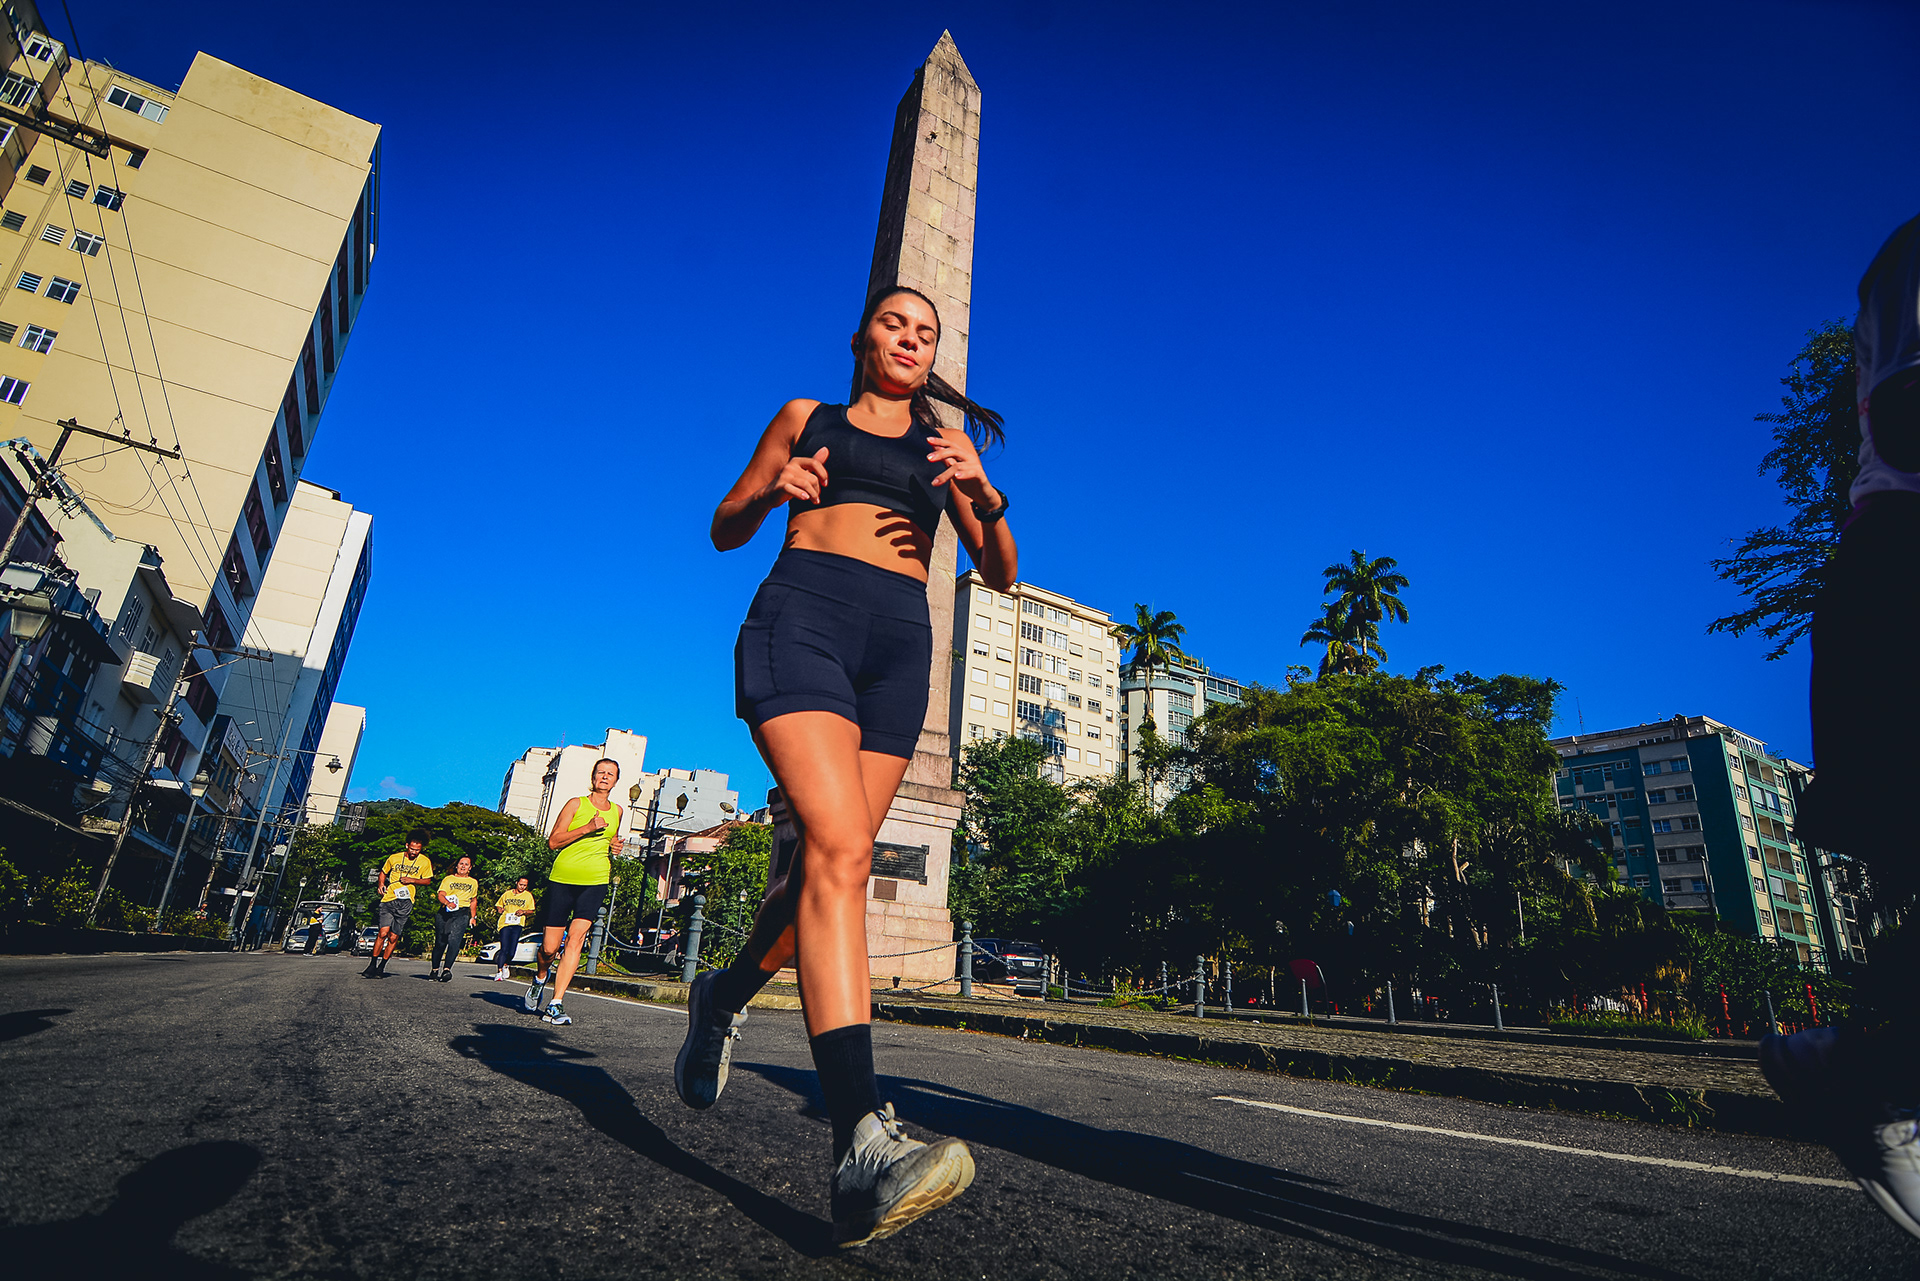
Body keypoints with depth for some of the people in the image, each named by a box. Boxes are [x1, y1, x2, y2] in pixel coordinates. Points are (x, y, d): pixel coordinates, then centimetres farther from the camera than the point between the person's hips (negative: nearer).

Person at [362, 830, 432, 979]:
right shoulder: (394, 858, 6)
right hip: (389, 899, 0)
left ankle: (381, 968, 15)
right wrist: (381, 885, 4)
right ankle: (372, 965, -1)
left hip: (406, 902, 0)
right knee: (383, 932, -14)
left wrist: (412, 880, -6)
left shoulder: (424, 862, 4)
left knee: (394, 937, 0)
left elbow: (428, 881, 10)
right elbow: (383, 872, 22)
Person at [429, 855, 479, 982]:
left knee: (454, 941, -18)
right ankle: (435, 969, 17)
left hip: (462, 914, 0)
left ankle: (447, 970, -25)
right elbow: (440, 894, -2)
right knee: (440, 942, 1)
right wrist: (447, 902, -23)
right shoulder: (448, 879, 14)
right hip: (445, 912, 0)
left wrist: (472, 917, 24)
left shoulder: (473, 882, 21)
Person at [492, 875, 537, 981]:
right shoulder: (507, 894, 14)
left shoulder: (528, 896, 11)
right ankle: (499, 972, -9)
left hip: (517, 925, 0)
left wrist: (523, 912, -8)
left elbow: (531, 911, 12)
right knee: (504, 949, -12)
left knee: (512, 951, -4)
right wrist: (499, 909, 3)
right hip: (505, 923, 0)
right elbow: (498, 905, 25)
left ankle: (506, 965, 25)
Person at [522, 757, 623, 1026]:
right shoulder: (576, 804, 1)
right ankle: (541, 977, 35)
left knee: (576, 937, -15)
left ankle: (555, 1005, -12)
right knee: (550, 947, 1)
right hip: (563, 879, -2)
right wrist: (588, 828, -16)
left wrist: (615, 846, 10)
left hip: (596, 882, 2)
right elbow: (553, 841, -5)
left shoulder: (616, 811, 14)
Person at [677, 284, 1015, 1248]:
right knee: (840, 848, -24)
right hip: (802, 616, -3)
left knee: (830, 859, 0)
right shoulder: (805, 417, 20)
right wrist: (772, 490, -1)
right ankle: (863, 1147, -31)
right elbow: (725, 529, 21)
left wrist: (984, 494, -5)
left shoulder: (947, 444, 23)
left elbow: (1001, 574, 14)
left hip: (899, 644, 3)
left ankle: (726, 996, 31)